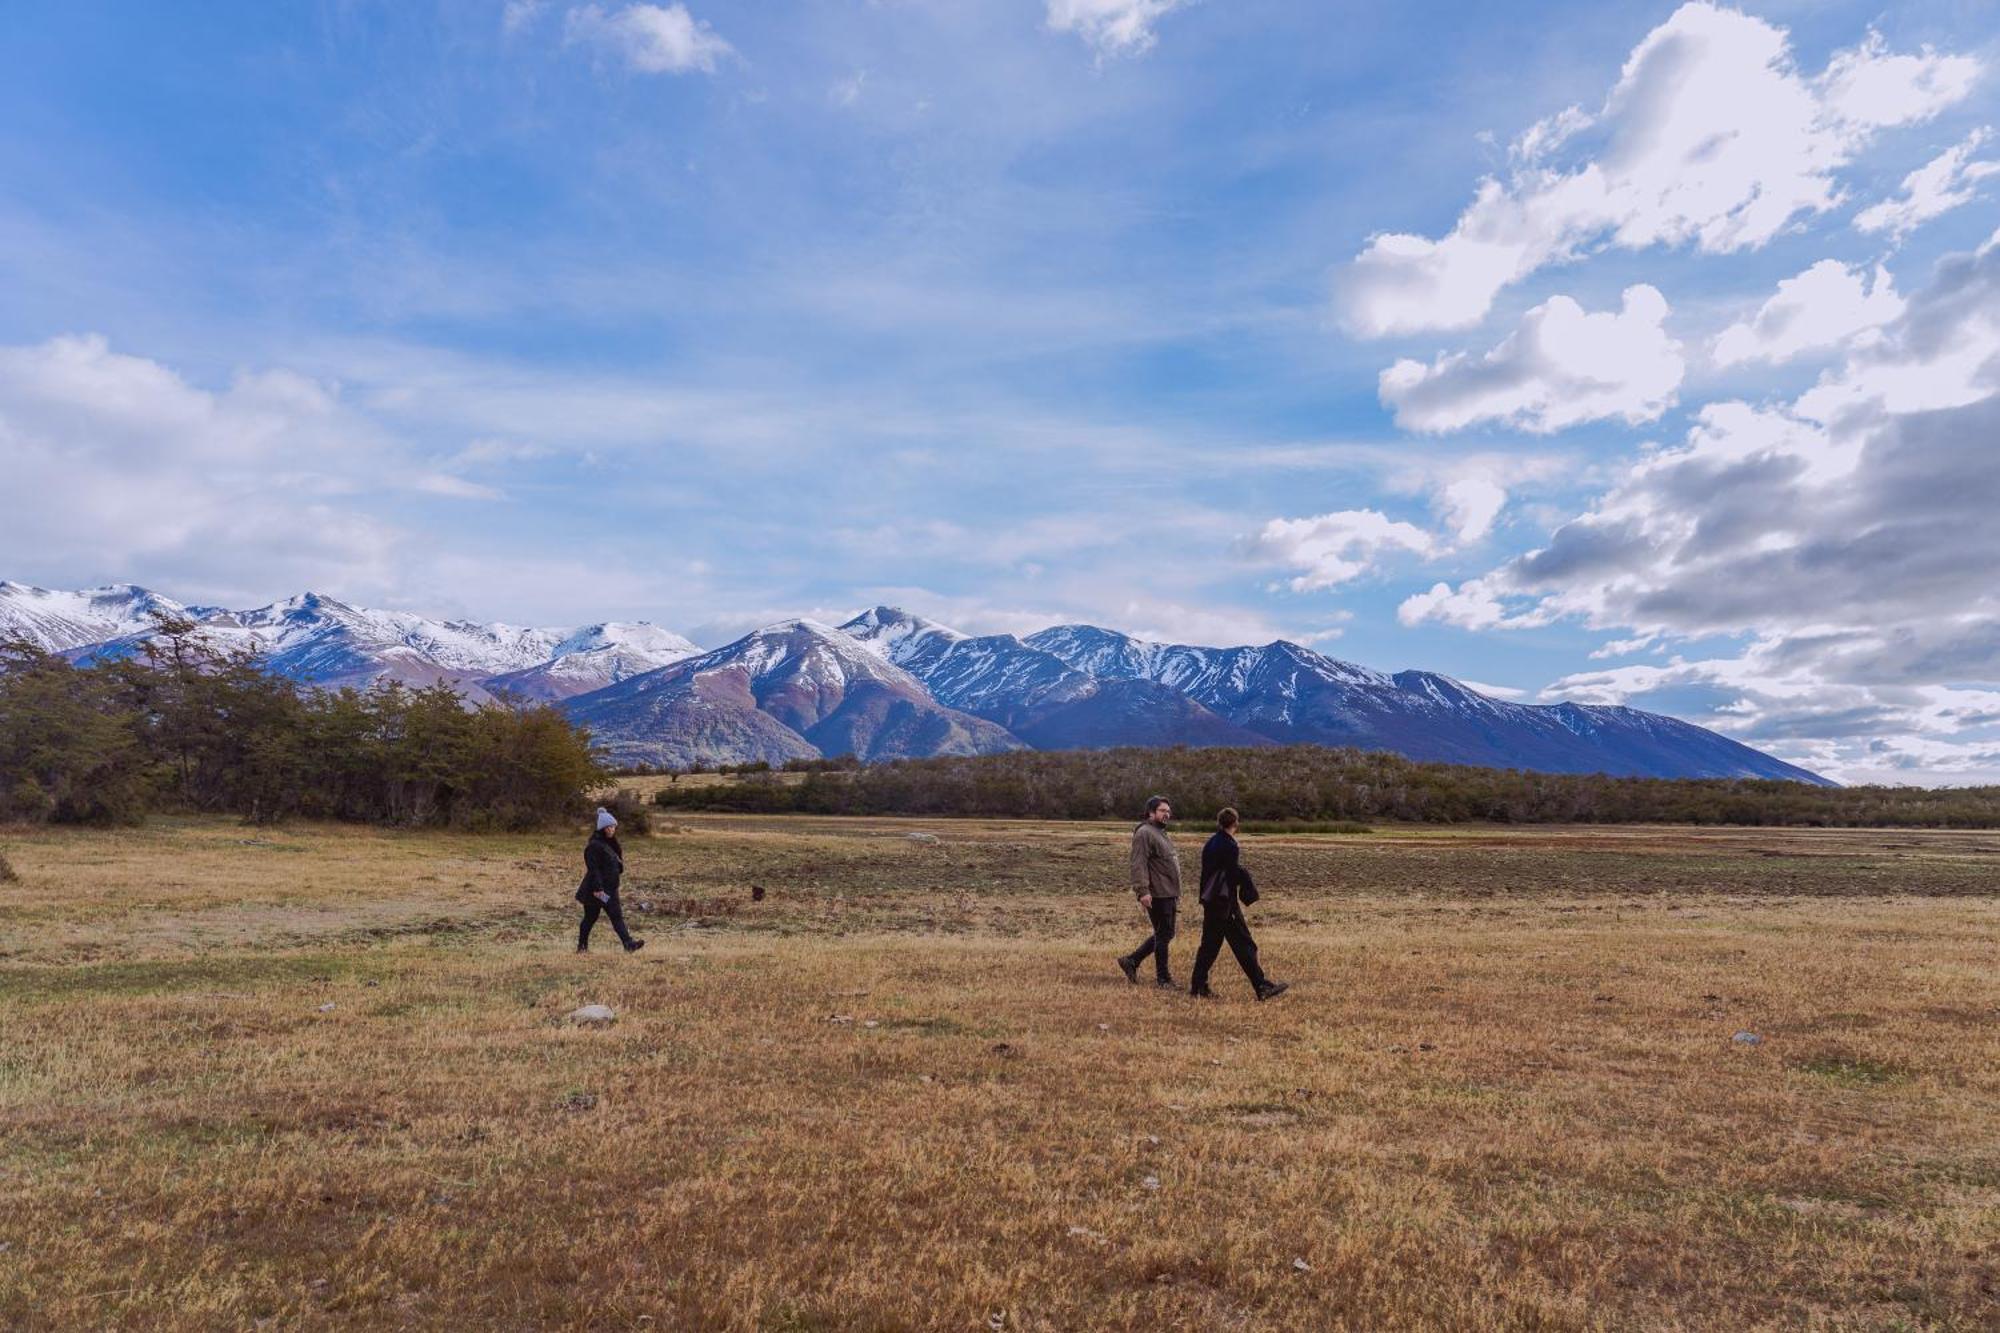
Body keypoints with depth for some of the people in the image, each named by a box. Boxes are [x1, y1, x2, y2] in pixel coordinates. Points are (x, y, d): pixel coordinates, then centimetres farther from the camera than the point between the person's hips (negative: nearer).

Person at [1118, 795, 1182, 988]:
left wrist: (1176, 894, 27)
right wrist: (1143, 891, -27)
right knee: (1163, 934, -2)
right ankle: (1162, 978, 10)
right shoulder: (1145, 833, -12)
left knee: (1164, 934, 14)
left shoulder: (1161, 833, 20)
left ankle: (1132, 961, 21)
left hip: (1168, 894, 10)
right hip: (1157, 895, -10)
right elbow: (1138, 865, -20)